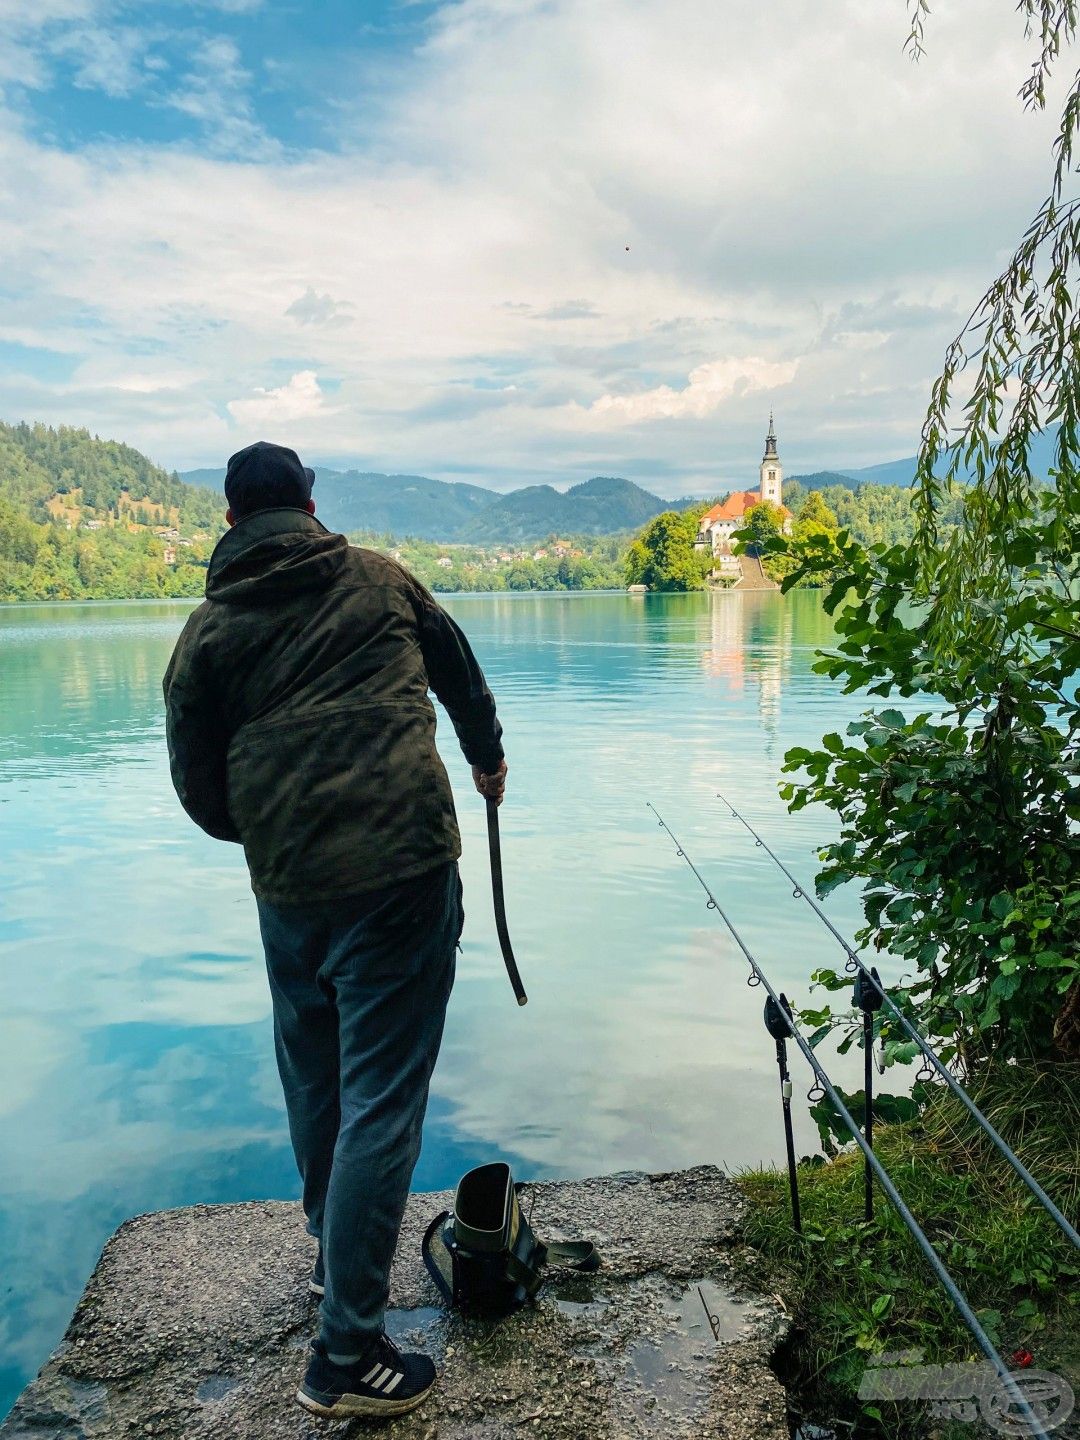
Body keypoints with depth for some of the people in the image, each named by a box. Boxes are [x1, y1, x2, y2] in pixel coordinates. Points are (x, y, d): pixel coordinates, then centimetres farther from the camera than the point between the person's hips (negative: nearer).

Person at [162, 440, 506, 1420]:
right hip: (403, 869, -2)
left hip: (287, 890, 3)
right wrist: (488, 756, 41)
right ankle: (347, 1356, 8)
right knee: (381, 1100, 1)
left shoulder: (209, 628, 8)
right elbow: (459, 672, 24)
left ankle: (335, 1256, 44)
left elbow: (199, 788, 9)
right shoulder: (380, 578, 8)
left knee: (315, 1084, 23)